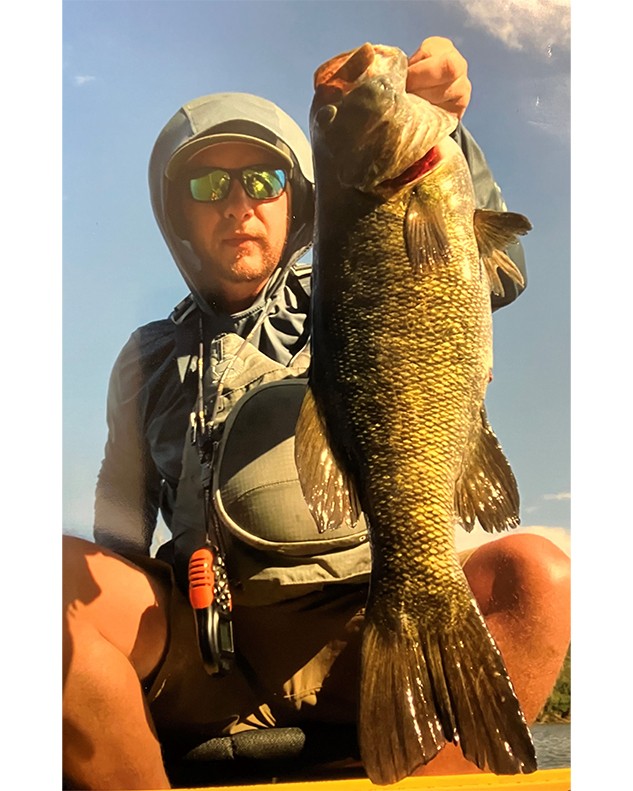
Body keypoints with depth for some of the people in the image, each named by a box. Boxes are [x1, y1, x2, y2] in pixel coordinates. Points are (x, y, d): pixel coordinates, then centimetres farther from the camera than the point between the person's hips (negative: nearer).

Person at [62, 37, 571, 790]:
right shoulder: (149, 359, 19)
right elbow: (119, 529, 16)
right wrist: (102, 605, -3)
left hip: (357, 640, 0)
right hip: (199, 646, 1)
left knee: (534, 575, -28)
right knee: (60, 574, -28)